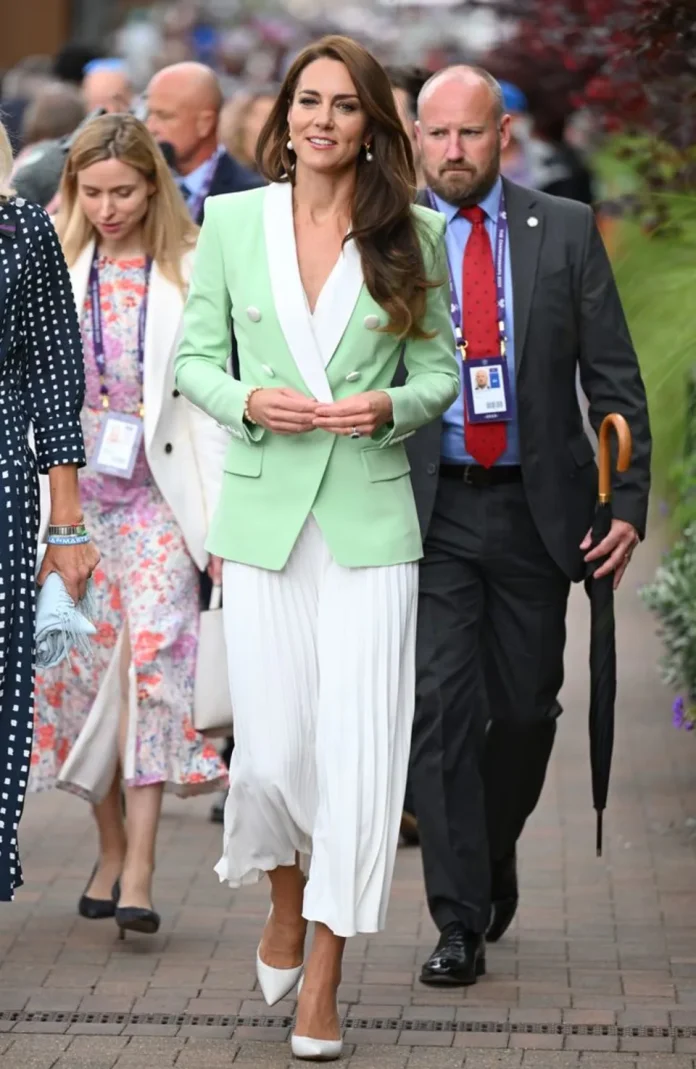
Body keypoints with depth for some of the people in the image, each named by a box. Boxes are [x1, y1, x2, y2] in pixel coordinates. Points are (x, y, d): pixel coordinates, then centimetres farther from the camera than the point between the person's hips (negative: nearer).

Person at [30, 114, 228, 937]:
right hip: (72, 491, 2)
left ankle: (139, 871, -15)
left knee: (152, 653, -13)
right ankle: (110, 847, 17)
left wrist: (220, 515, -6)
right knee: (83, 662, 2)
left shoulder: (188, 273, 0)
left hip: (157, 493, -2)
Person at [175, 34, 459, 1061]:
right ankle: (285, 903, 35)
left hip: (370, 518, 0)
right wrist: (249, 403, -12)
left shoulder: (414, 232, 2)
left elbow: (441, 369, 8)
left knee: (358, 746, -5)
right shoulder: (232, 221, 3)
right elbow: (194, 359, 8)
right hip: (263, 514, 0)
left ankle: (322, 986, 6)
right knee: (271, 748, 2)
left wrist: (389, 407, -13)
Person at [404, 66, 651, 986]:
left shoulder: (566, 232, 3)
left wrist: (628, 502, -4)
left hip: (536, 509, 1)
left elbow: (614, 378, 3)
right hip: (429, 507, -1)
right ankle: (460, 921, -2)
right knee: (442, 705, -7)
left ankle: (494, 854, 37)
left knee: (525, 709, 10)